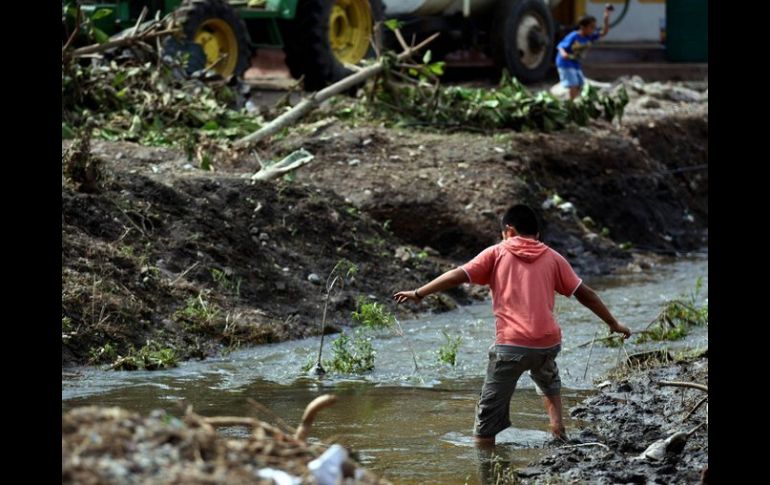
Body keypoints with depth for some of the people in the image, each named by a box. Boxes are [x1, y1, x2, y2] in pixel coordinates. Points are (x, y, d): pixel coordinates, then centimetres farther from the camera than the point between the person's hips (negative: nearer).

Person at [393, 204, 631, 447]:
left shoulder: (497, 253, 8)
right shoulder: (552, 258, 13)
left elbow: (458, 275, 1)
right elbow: (585, 293, 14)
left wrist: (418, 293, 7)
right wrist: (613, 324, 23)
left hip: (511, 345, -4)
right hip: (548, 343, 4)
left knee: (489, 412, 4)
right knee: (548, 379, 36)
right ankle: (558, 427, 19)